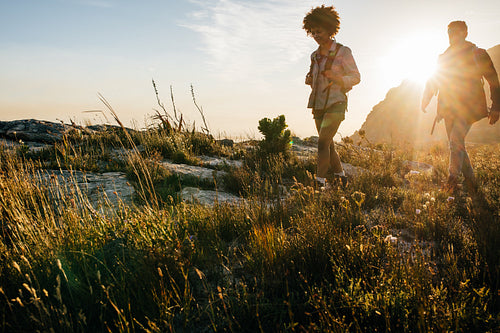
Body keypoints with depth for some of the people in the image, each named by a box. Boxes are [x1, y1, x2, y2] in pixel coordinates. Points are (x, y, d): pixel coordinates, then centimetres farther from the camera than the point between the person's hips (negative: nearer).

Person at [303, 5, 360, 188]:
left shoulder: (343, 52, -5)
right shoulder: (315, 55, 11)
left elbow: (356, 77, -4)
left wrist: (337, 78, -22)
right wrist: (309, 80, -2)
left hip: (336, 104, -6)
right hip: (318, 105, 6)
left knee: (323, 142, -19)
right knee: (328, 145, 11)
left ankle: (320, 180, -14)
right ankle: (340, 175, 27)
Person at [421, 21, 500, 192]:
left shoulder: (478, 54, 5)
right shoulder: (444, 57, 18)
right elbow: (433, 81, 21)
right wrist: (425, 100, 6)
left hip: (468, 107, -5)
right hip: (449, 108, 5)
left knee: (456, 141, -22)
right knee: (456, 145, 6)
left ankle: (452, 179, -22)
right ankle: (470, 181, 19)